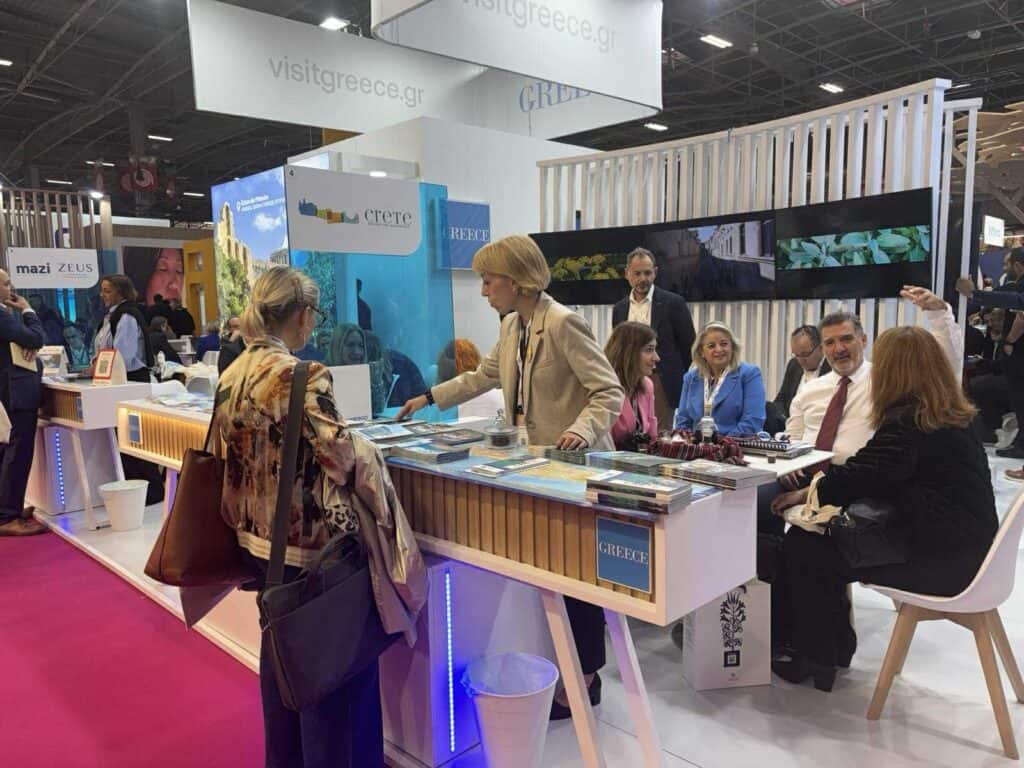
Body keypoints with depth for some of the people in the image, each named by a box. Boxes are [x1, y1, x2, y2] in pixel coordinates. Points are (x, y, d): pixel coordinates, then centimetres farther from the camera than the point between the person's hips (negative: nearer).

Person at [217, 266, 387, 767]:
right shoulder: (301, 376, -21)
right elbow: (339, 457, -24)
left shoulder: (234, 374, 3)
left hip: (258, 538, 9)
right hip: (307, 543, -8)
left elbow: (234, 454, 10)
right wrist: (361, 457, -3)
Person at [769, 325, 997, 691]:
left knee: (800, 545, -2)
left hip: (940, 560, -10)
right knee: (820, 537, 16)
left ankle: (816, 660, 12)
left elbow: (861, 475, -15)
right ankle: (835, 646, 25)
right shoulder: (953, 417, 10)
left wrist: (806, 493, 0)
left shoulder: (906, 422, -19)